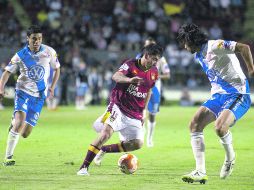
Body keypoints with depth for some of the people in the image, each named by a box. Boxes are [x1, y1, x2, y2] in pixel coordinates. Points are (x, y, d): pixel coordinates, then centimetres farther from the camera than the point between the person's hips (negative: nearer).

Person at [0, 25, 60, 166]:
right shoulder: (21, 55, -7)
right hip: (23, 92, -2)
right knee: (20, 123, -27)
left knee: (25, 134, 1)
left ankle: (14, 122, 38)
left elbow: (57, 68, 13)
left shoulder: (49, 52, -3)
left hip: (39, 96, 2)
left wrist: (52, 87, 1)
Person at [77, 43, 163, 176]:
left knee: (137, 143, -7)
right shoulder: (130, 65, -12)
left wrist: (143, 111, 20)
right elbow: (115, 76, -32)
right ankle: (84, 167, -20)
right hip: (118, 108, -6)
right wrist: (130, 79, -53)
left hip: (135, 115, 6)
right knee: (106, 133, -25)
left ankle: (104, 150, 11)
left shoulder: (154, 72, 7)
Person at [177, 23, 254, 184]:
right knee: (195, 125, -4)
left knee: (220, 127, -30)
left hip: (237, 94, -9)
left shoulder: (214, 46, -16)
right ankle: (201, 172, -3)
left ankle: (230, 158, 2)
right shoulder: (199, 55, 13)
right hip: (218, 95, 9)